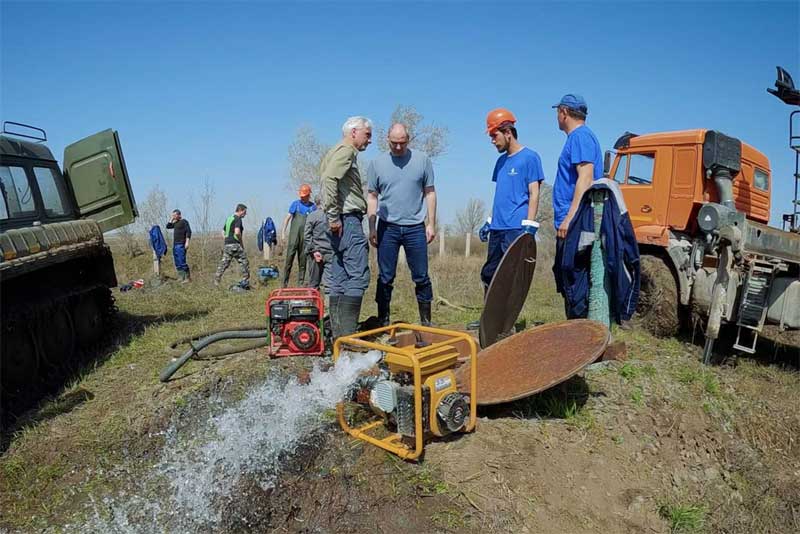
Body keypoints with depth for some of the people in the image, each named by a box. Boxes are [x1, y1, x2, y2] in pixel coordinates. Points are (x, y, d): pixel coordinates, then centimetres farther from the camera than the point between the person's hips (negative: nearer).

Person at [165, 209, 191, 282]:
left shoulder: (184, 221, -6)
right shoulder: (175, 222, 18)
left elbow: (189, 232, -13)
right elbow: (168, 226, 20)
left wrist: (187, 242, -22)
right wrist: (171, 219, 11)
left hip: (181, 245, -9)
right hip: (175, 244, 9)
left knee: (182, 261, -12)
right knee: (177, 263, 8)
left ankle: (187, 278, -8)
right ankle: (181, 277, 13)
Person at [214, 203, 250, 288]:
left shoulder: (229, 218, 19)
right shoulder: (238, 219, -10)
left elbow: (223, 232, 23)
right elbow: (237, 232, -24)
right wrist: (241, 242, -10)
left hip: (227, 244, 8)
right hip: (235, 244, -8)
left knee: (224, 263, 7)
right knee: (244, 262, 2)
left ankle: (216, 281, 2)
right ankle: (245, 282, 2)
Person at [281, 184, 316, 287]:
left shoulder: (313, 206, 8)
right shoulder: (295, 204, 7)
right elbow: (288, 218, 6)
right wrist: (283, 232, -2)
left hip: (306, 238, 1)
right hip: (294, 236, -1)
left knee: (303, 262, 5)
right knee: (289, 259, -5)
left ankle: (300, 284, 11)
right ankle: (285, 283, 0)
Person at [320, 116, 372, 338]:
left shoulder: (338, 152, 25)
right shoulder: (345, 150, -5)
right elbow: (329, 178, -21)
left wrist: (333, 215, 16)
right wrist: (334, 215, -20)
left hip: (341, 222, 10)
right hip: (347, 219, -10)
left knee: (339, 278, 9)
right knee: (358, 275, -11)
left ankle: (338, 333, 13)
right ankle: (347, 335, -12)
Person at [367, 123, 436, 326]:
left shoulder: (422, 160, 4)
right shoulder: (377, 163, 4)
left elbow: (429, 192, 6)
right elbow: (372, 197, 6)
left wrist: (431, 224, 1)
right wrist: (372, 228, 0)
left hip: (415, 227, 0)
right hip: (387, 227, 0)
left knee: (421, 277, 4)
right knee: (385, 278, 4)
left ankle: (426, 321, 15)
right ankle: (383, 321, 14)